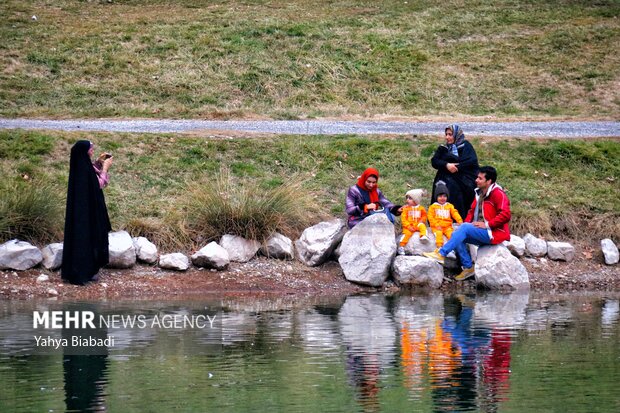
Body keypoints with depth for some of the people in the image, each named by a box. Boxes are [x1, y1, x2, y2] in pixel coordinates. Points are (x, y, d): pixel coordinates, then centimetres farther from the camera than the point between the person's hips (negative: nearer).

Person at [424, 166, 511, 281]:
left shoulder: (498, 194, -13)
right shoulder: (479, 193, 13)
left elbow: (505, 215, -22)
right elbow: (472, 211, 21)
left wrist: (487, 224, -23)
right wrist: (467, 222, 1)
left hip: (493, 233, -9)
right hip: (479, 232, 9)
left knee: (465, 228, -26)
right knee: (457, 235, -10)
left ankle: (441, 254, -25)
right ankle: (468, 267, -7)